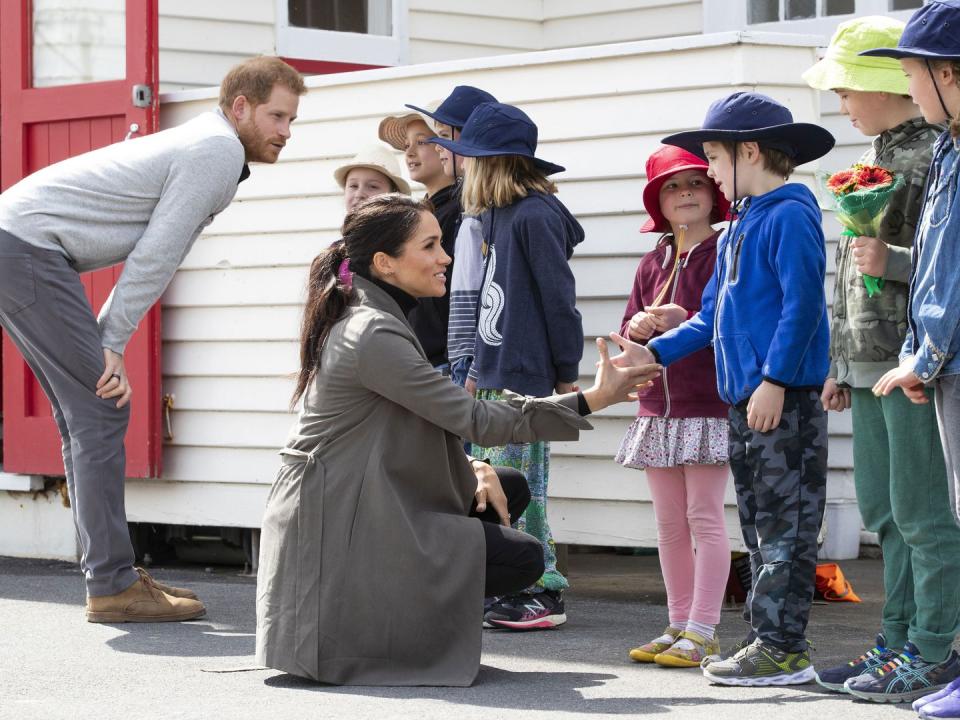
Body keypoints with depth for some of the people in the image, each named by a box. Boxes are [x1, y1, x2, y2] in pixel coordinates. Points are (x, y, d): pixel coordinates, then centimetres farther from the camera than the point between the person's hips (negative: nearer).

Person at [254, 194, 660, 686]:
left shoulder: (378, 322, 14)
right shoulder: (375, 336, -19)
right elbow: (474, 419, -19)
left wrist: (471, 469, -1)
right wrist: (591, 400, -17)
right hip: (341, 530, -10)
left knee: (506, 489, 15)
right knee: (524, 558, -9)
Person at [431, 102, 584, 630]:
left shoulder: (535, 216, -13)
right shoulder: (496, 216, 15)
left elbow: (558, 298, -12)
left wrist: (566, 374, -10)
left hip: (525, 378, -9)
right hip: (494, 377, 9)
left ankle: (543, 594, 0)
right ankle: (505, 589, 15)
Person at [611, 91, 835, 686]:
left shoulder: (789, 215, -10)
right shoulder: (740, 227, 19)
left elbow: (803, 303, -18)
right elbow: (713, 317, 23)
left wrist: (775, 380, -21)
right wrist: (655, 352, 15)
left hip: (785, 399, -10)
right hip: (745, 400, 10)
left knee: (784, 522, -7)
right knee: (760, 523, 11)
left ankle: (784, 646, -6)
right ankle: (767, 638, 16)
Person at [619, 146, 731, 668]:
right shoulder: (653, 264, 15)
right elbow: (630, 327, 17)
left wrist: (684, 321, -22)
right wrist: (637, 328, -5)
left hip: (709, 407, -7)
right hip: (658, 405, 7)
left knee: (704, 516, -6)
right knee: (669, 522, 9)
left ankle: (702, 631, -4)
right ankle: (679, 625, 16)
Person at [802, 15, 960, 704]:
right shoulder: (878, 155, 18)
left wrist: (893, 263, -23)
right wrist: (842, 362, 22)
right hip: (871, 363, 9)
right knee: (883, 511, 12)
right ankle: (900, 640, 18)